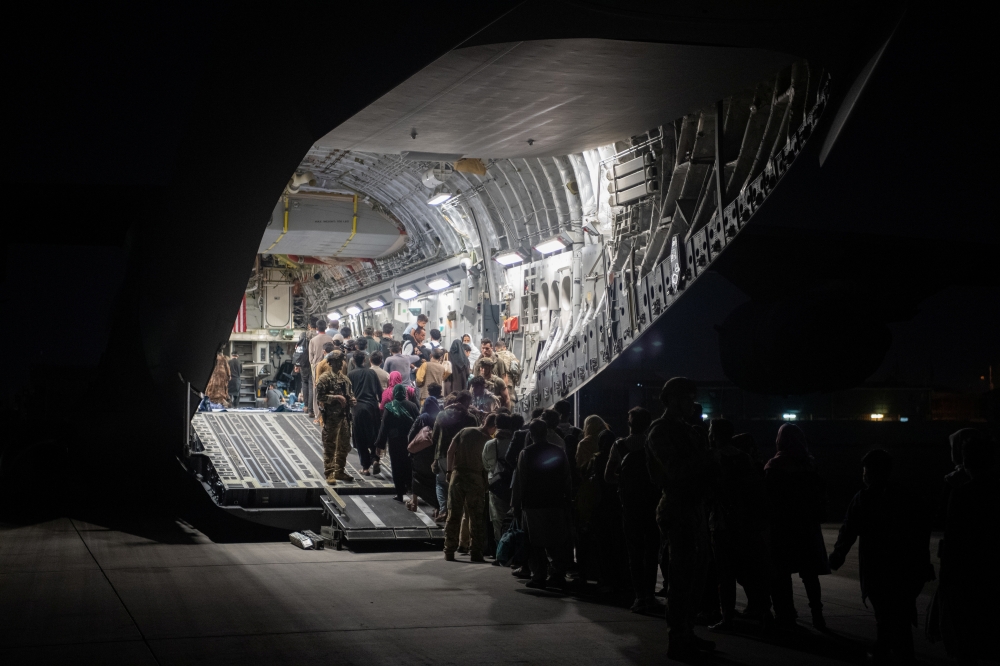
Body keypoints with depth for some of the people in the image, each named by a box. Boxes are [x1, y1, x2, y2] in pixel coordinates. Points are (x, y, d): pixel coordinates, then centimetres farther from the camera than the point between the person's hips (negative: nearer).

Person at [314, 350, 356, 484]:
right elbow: (319, 397, -14)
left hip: (344, 416, 7)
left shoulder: (344, 378, 13)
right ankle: (329, 473, 3)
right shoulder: (324, 378, -8)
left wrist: (352, 400, 0)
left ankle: (340, 471, 25)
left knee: (344, 445, 13)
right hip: (331, 417, -7)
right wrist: (336, 397, -20)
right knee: (330, 446, -2)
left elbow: (350, 394, 22)